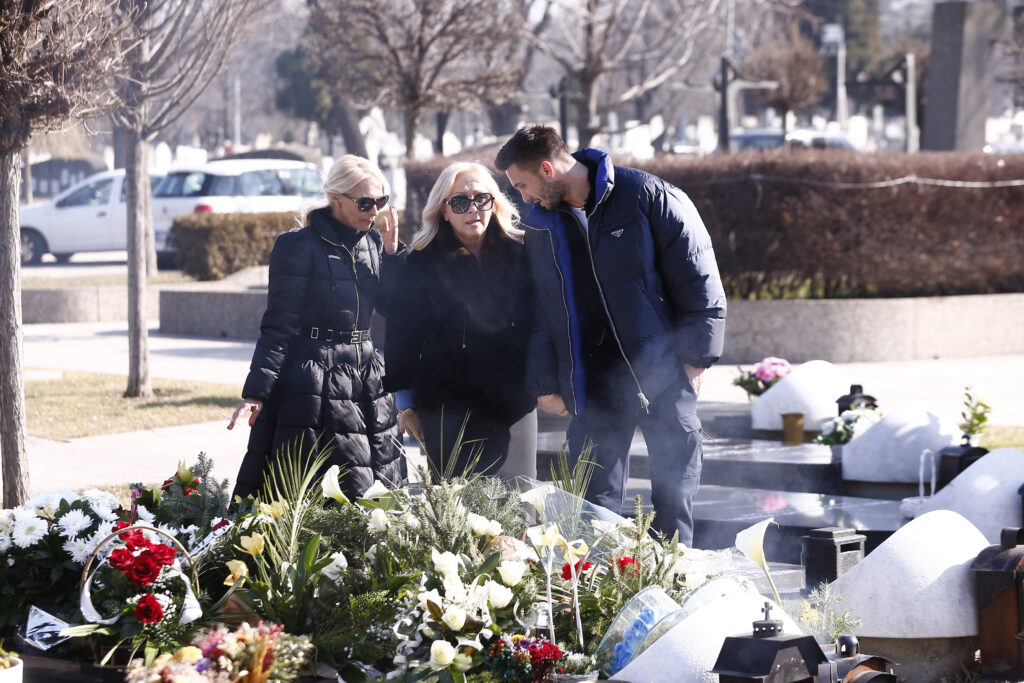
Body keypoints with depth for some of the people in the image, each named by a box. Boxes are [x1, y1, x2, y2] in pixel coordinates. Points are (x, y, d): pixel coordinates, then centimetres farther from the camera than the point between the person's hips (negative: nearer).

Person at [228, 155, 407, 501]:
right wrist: (257, 391, -17)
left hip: (366, 378, 6)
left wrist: (392, 253, 0)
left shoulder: (372, 243, 10)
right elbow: (278, 325, -10)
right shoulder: (300, 247, -9)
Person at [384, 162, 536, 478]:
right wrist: (405, 401, 2)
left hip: (513, 402, 2)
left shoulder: (518, 254, 5)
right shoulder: (423, 264, 1)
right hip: (449, 407, -2)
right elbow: (402, 334, 4)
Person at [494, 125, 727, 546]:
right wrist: (544, 382, 9)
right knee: (593, 501, 3)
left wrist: (695, 358, -9)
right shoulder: (541, 225, 10)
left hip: (662, 373, -4)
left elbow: (698, 282, -6)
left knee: (674, 497, 0)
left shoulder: (648, 197, -7)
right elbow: (539, 309, 16)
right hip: (593, 382, 4)